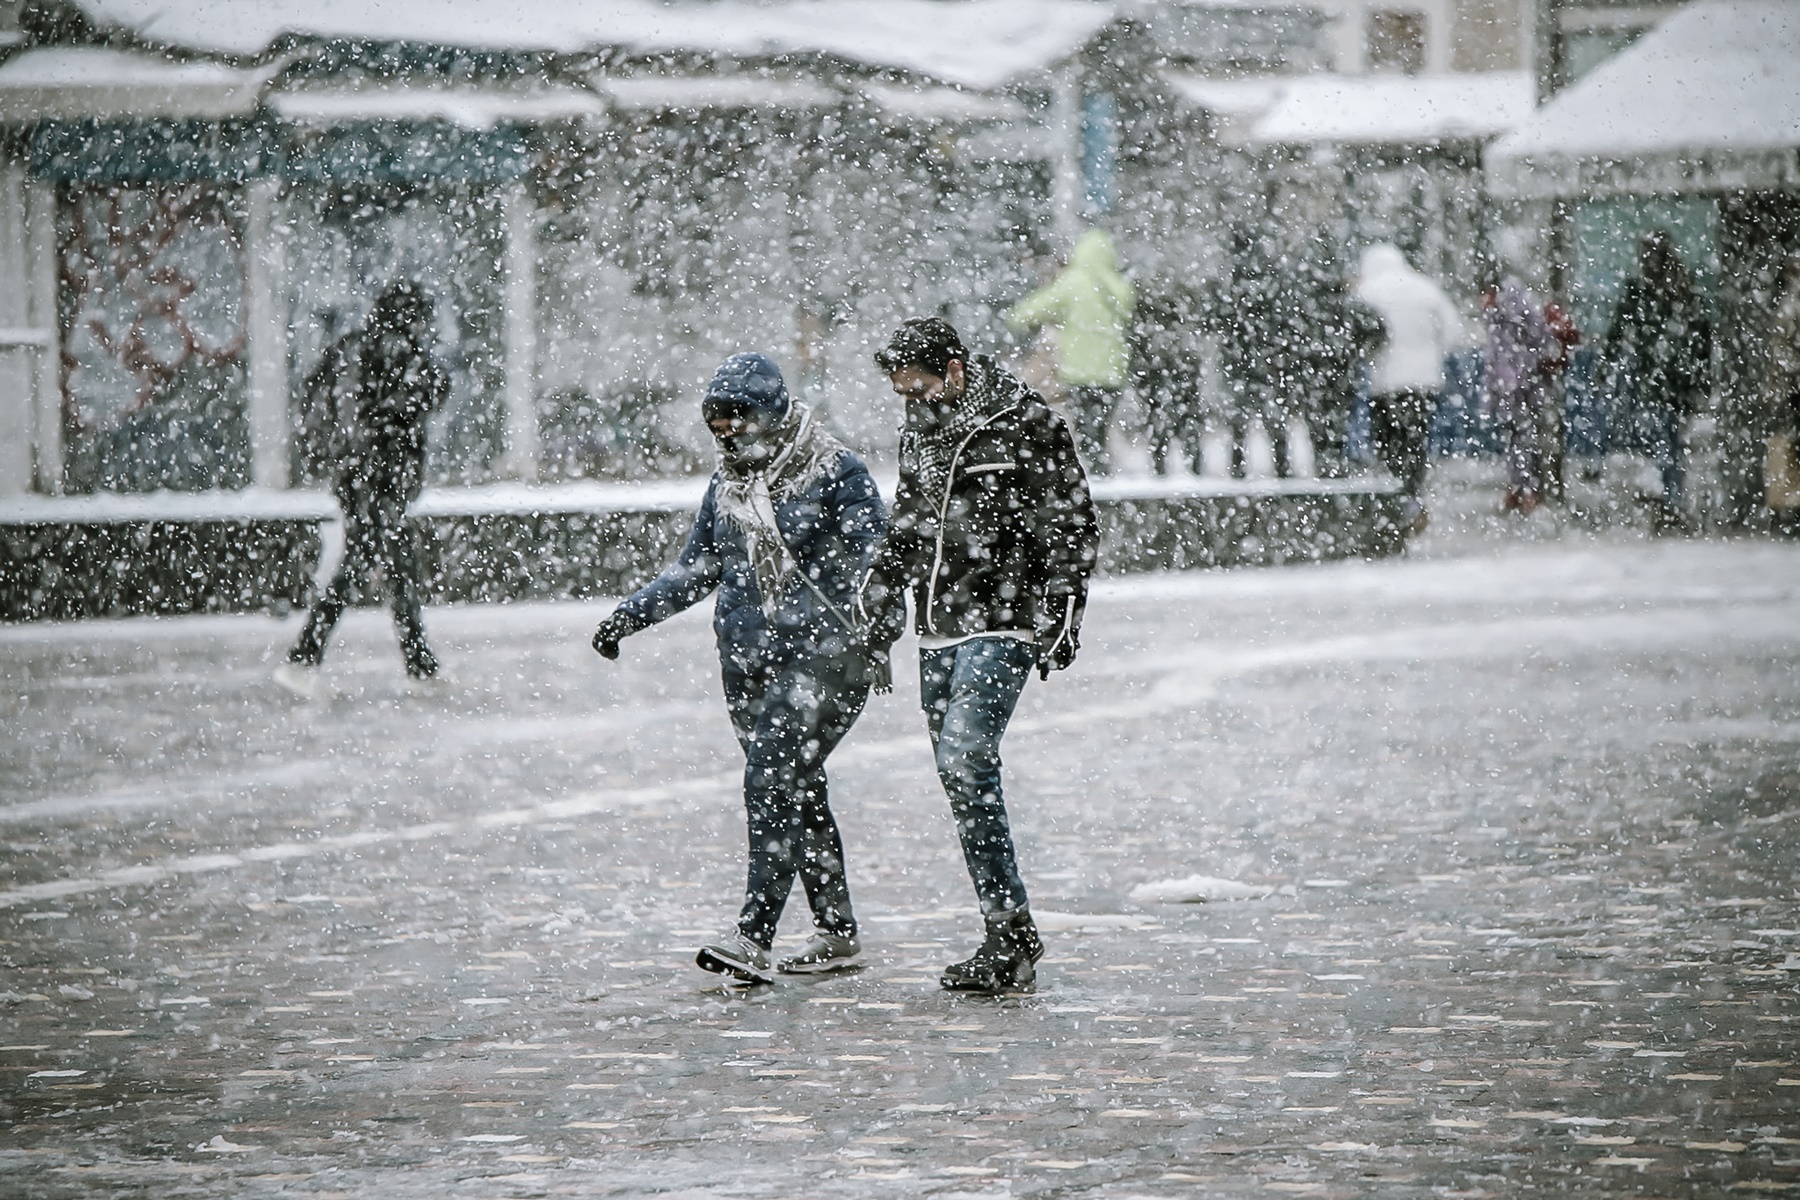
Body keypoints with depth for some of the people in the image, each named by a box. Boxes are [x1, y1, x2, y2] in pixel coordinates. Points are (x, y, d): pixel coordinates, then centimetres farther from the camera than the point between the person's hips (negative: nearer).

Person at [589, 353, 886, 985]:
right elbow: (696, 568, 23)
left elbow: (873, 559, -7)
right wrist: (630, 614, 12)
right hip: (747, 660, 7)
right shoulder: (728, 482, 15)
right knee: (798, 794, 7)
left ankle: (753, 935, -22)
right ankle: (837, 932, 15)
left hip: (819, 654, -7)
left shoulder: (835, 471, -4)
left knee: (773, 784, -17)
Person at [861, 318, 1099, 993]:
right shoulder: (920, 436, 13)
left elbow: (1070, 529, -6)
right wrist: (879, 606, 18)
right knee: (958, 776, 4)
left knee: (964, 759, -19)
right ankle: (1008, 939, 9)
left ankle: (1012, 932, -17)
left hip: (1003, 623, -7)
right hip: (939, 631, 7)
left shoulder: (1027, 427, -8)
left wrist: (1061, 620, -11)